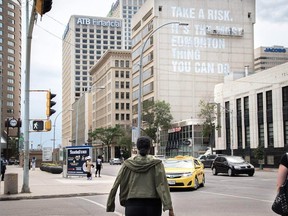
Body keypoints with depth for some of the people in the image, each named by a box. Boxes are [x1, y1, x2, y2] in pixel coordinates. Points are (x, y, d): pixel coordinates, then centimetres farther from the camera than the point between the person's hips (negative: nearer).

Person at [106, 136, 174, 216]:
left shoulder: (128, 164, 2)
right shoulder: (156, 163, -1)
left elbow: (115, 185, 0)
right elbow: (163, 185, -11)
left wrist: (109, 205, 7)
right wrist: (169, 207, -15)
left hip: (133, 206, 0)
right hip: (153, 206, 0)